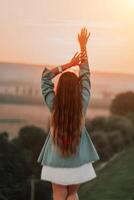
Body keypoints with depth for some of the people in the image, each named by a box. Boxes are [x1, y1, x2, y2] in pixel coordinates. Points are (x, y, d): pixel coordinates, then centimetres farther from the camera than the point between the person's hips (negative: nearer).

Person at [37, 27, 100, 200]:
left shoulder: (53, 105, -15)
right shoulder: (82, 103, -14)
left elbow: (45, 76, -2)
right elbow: (85, 75, -2)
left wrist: (68, 64, -5)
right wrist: (83, 46, 6)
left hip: (57, 162, -1)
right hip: (78, 161, 1)